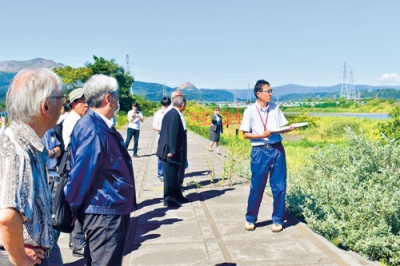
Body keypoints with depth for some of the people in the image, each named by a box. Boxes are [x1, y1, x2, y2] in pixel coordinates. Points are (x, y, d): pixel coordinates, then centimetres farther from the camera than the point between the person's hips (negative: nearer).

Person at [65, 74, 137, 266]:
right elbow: (80, 173, -22)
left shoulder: (100, 126, 8)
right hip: (104, 212, -10)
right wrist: (71, 211, -11)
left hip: (109, 209, 10)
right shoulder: (93, 129, -24)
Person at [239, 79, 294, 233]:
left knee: (279, 186, 6)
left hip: (277, 150, 4)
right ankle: (250, 219, 23)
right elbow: (245, 134, -4)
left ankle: (277, 220, 21)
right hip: (260, 152, -3)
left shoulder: (275, 108, 7)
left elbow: (282, 128, 11)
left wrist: (290, 128, -10)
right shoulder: (250, 111, -5)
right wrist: (262, 135, -17)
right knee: (256, 187, 5)